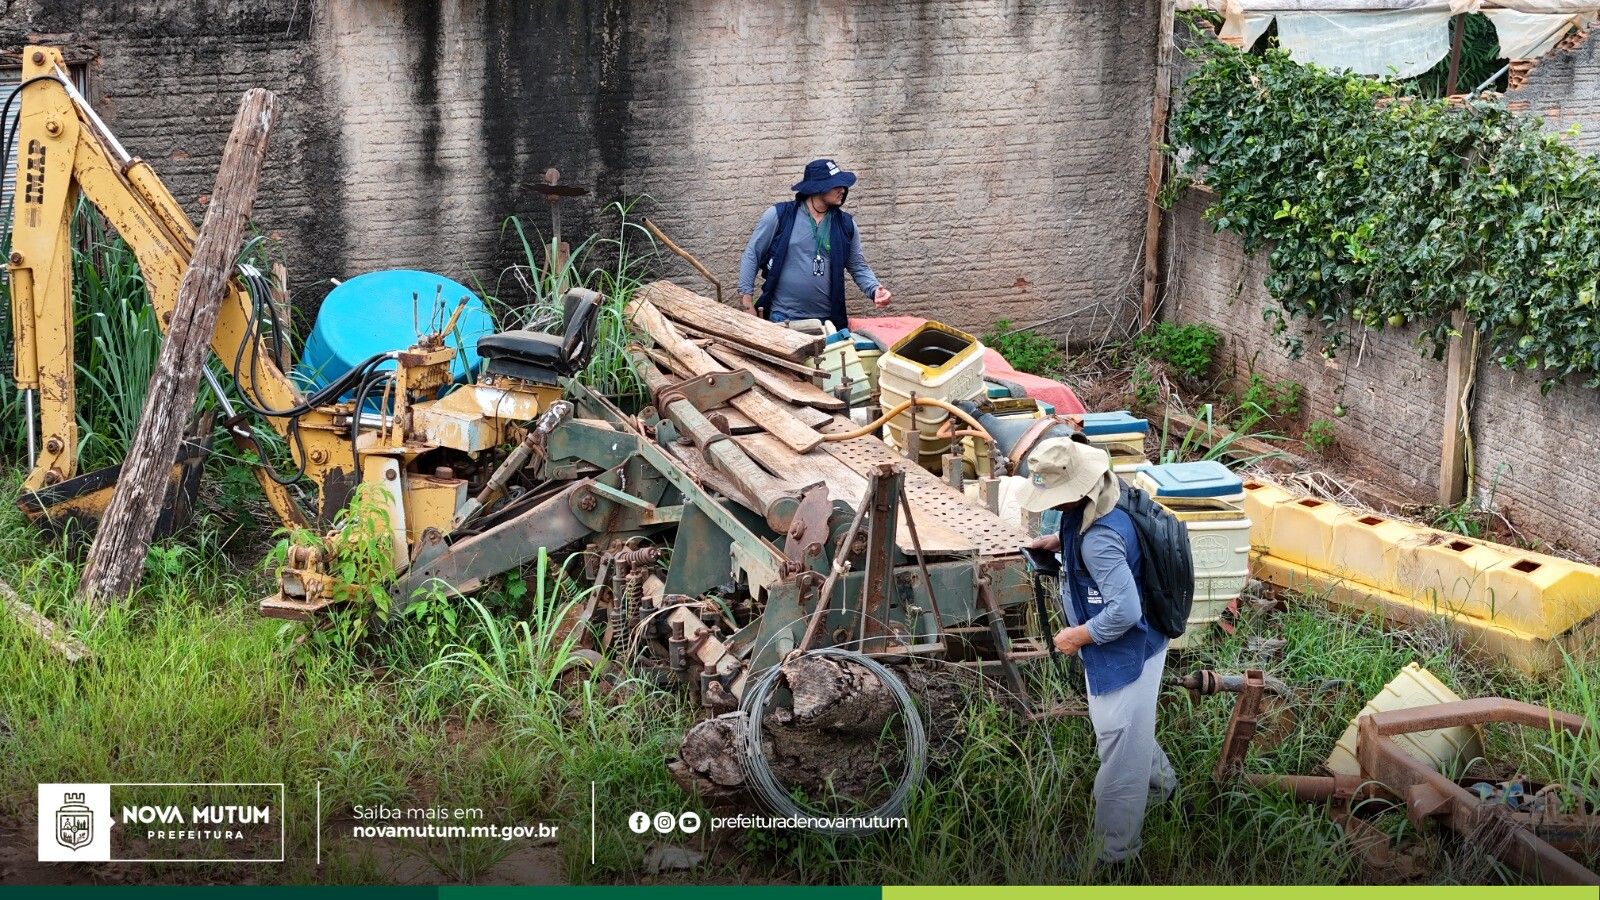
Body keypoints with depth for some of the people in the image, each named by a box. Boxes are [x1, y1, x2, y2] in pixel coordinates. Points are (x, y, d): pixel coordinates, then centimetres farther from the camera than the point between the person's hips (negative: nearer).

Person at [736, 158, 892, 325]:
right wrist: (746, 301, -4)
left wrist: (874, 290, -6)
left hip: (828, 320, 3)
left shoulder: (845, 224, 7)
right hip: (782, 318, -3)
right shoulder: (779, 215, -3)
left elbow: (858, 267, 13)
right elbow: (752, 255, 2)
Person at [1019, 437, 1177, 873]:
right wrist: (1058, 542, 2)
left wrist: (1078, 636, -20)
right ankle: (1160, 784, 57)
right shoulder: (1099, 500, -6)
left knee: (1120, 748, 5)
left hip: (1124, 652, -10)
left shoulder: (1099, 538, -36)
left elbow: (1124, 611, -34)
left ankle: (1115, 852, 18)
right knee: (1130, 733, 32)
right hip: (1122, 647, 10)